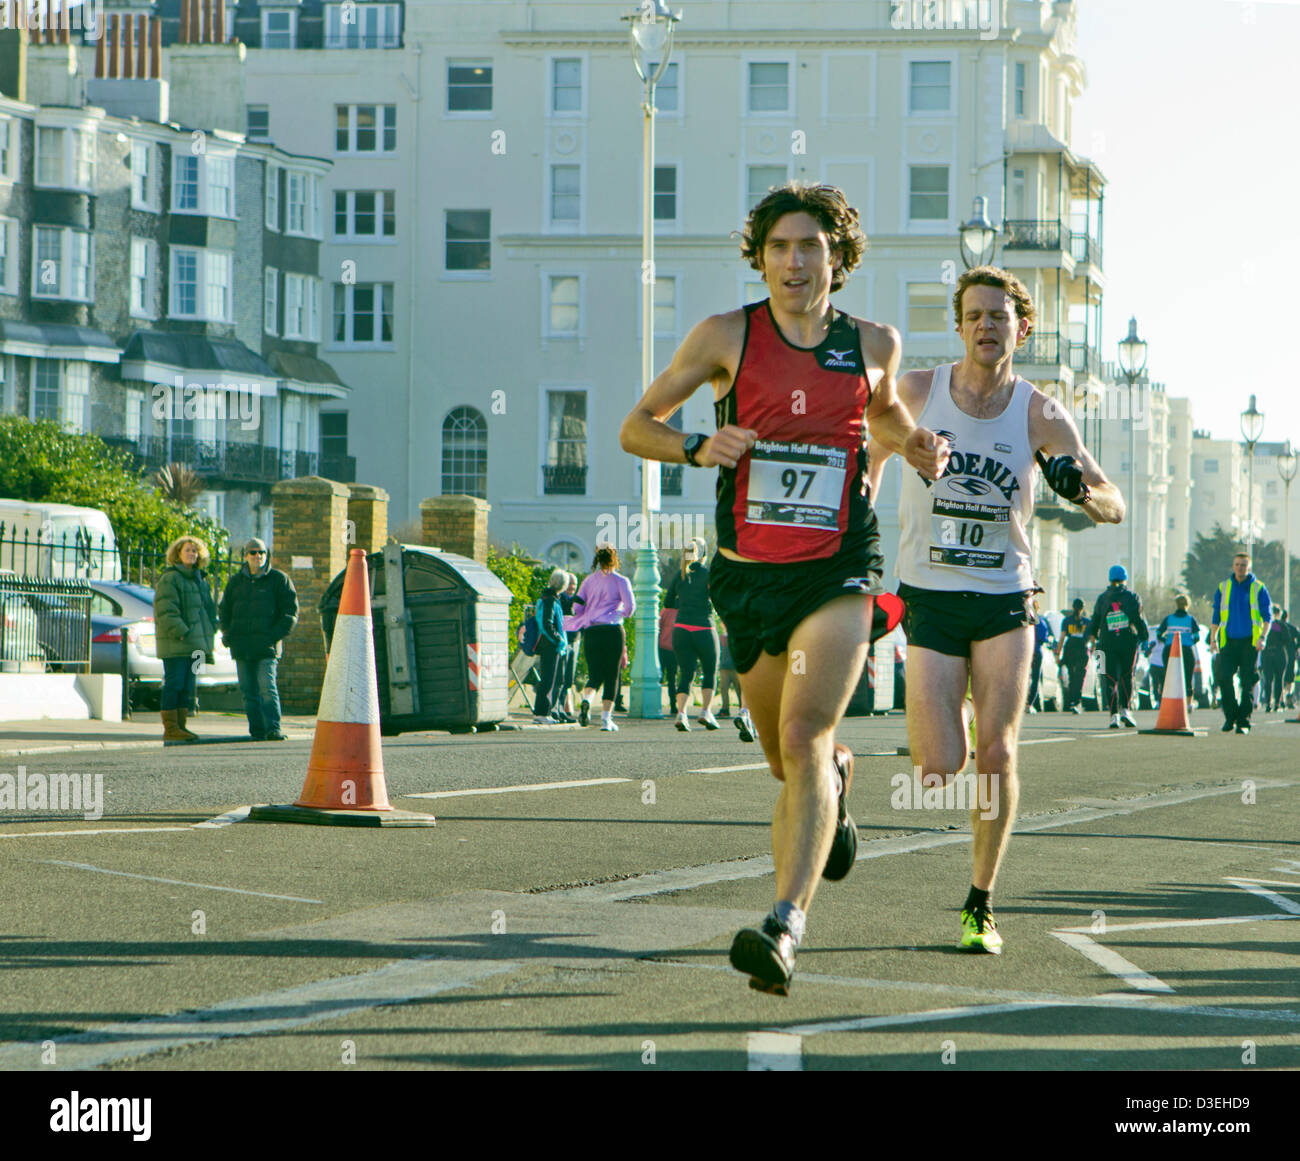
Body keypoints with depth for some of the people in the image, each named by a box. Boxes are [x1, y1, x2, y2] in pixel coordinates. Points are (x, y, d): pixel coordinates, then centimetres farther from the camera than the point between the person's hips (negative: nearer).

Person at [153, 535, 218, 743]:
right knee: (174, 684, -8)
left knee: (188, 686, 9)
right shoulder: (170, 579, -7)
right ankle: (170, 728, -8)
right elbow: (166, 610, -16)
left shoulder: (200, 580, 19)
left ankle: (180, 725, 13)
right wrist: (181, 632, -23)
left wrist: (208, 643, 19)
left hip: (195, 643, 9)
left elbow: (208, 609, 26)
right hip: (175, 644, -9)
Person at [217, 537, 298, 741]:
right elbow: (224, 610, 21)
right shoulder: (236, 582, 15)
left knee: (267, 687, -15)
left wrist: (276, 635, -9)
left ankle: (273, 729, -18)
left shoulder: (278, 579, 4)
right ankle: (257, 731, 6)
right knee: (248, 691, 3)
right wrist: (228, 635, 5)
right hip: (241, 646, 4)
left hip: (267, 647, -4)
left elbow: (290, 611, 3)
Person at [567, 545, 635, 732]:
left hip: (591, 632, 3)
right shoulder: (621, 581, 0)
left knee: (595, 675, 8)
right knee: (611, 676, 6)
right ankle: (606, 719, 0)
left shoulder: (589, 581, 11)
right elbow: (630, 606, -8)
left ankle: (586, 699, -24)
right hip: (613, 631, -3)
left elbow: (577, 606, 7)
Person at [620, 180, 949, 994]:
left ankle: (786, 928, -30)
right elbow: (635, 428, 4)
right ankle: (840, 778, 54)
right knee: (791, 763, 16)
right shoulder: (727, 337, -1)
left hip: (838, 573, -2)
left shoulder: (873, 343, 4)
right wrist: (697, 448, -16)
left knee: (804, 740, -22)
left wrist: (914, 445, 5)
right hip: (749, 575, 2)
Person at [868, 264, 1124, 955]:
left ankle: (981, 904, 3)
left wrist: (1082, 489, -26)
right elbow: (875, 443, 18)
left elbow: (1113, 507, -5)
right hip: (930, 599, 0)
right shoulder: (916, 392, -2)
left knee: (997, 753, -13)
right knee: (938, 772, -10)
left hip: (1005, 600, 0)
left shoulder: (1042, 417, -4)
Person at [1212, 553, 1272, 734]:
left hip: (1250, 642, -2)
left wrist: (1262, 637, -12)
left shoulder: (1258, 588, 4)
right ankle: (1230, 717, 4)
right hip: (1229, 641, 2)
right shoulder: (1223, 588, 11)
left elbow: (1267, 616, 2)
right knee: (1224, 677, -11)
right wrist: (1213, 639, 5)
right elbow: (1216, 616, 14)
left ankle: (1244, 722, 1)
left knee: (1248, 682, -4)